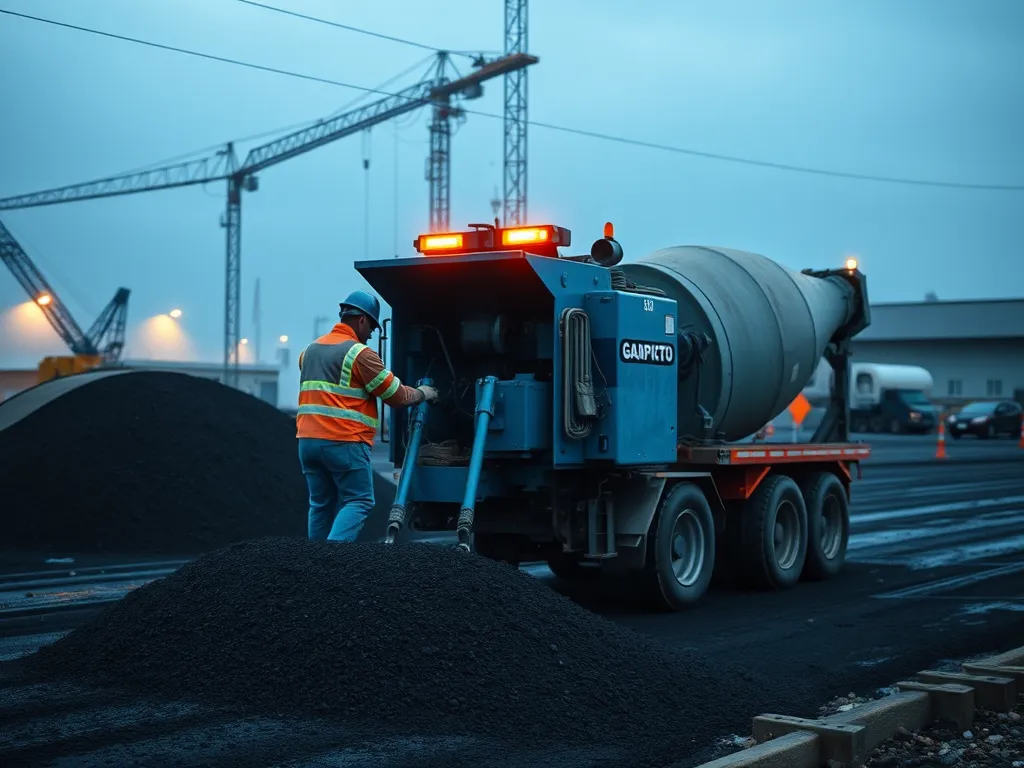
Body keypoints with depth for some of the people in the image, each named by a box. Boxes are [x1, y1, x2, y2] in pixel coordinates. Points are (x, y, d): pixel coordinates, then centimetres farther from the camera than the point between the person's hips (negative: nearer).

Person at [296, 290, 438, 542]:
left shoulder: (310, 350, 16)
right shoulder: (360, 353, -6)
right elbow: (396, 396, -4)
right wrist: (422, 394, 16)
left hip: (307, 440, 7)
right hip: (345, 443, -7)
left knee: (321, 504, 13)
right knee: (358, 501, -3)